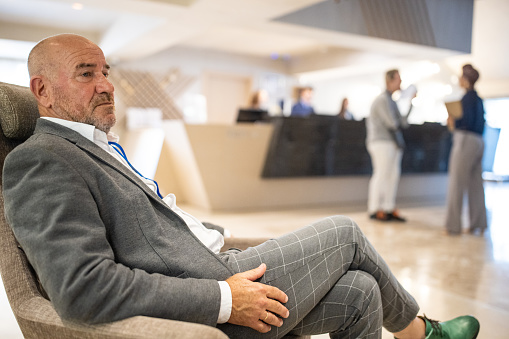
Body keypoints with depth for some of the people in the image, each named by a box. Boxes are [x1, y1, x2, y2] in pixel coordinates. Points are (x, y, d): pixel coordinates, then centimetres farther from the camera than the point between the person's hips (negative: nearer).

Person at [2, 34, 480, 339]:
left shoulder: (99, 148, 17)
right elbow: (81, 288, -26)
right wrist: (225, 300, -24)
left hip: (217, 273, 9)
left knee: (360, 292, 6)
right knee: (346, 232, 1)